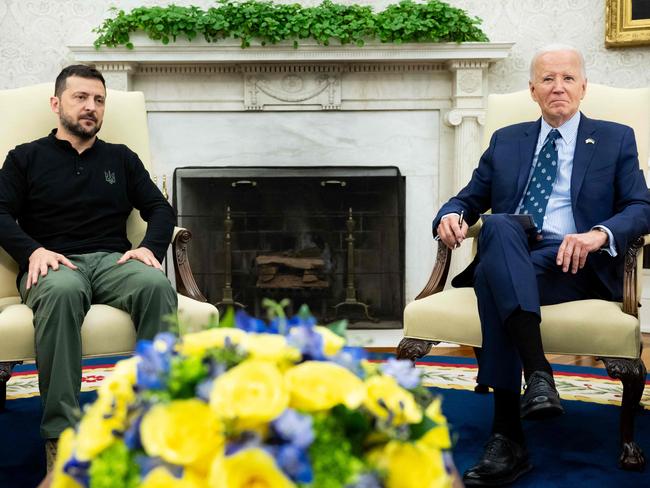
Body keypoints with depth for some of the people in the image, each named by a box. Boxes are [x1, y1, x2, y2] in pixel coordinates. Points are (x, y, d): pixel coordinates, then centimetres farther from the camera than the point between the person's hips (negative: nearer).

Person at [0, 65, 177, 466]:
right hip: (54, 264, -2)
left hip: (113, 260, 2)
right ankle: (61, 435, -42)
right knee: (61, 291, -41)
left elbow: (161, 209, 16)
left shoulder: (121, 158, 23)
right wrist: (33, 250, -14)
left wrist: (151, 247, -5)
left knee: (158, 285, -35)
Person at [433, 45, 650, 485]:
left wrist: (599, 234, -19)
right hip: (508, 257, 2)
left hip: (573, 263, -2)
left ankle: (508, 437, -38)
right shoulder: (506, 141, 24)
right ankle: (537, 373, -45)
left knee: (493, 276, -35)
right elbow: (470, 198, 21)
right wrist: (452, 216, -6)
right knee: (498, 225, -36)